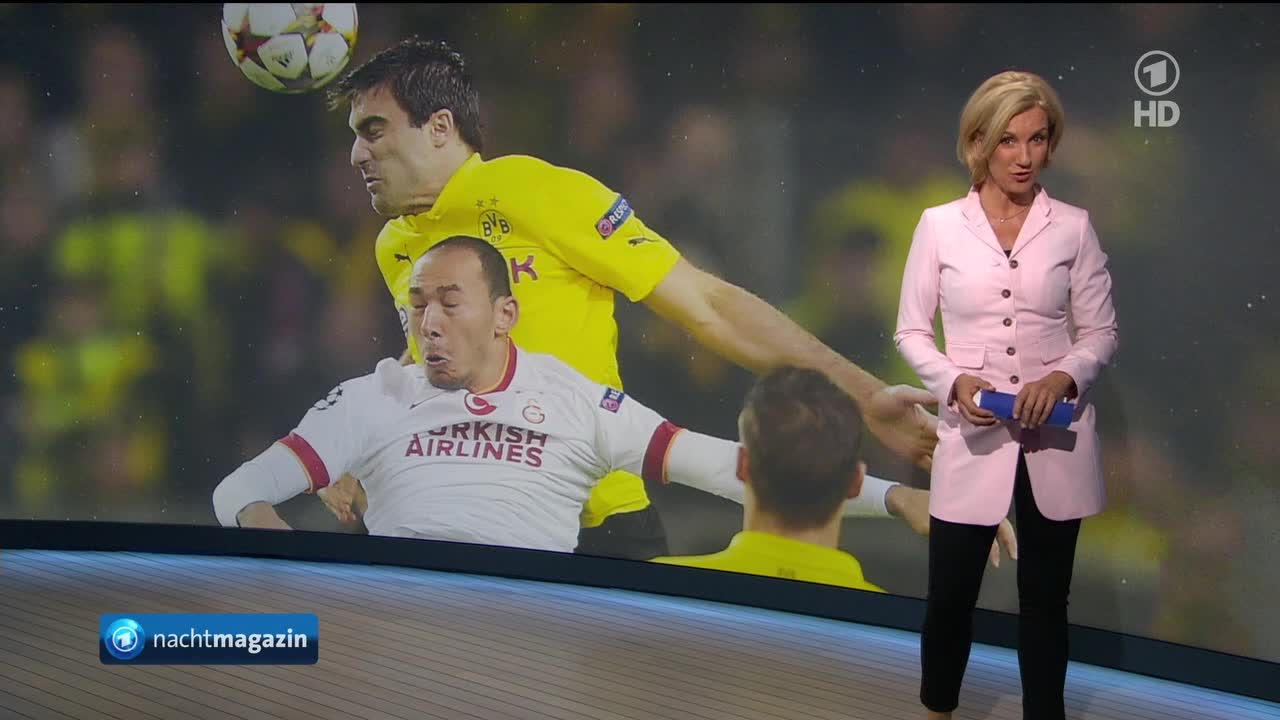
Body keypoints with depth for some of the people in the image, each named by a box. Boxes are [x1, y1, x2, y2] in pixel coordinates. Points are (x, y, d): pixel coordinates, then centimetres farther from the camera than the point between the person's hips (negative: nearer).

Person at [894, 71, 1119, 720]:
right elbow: (911, 330, 2)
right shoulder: (939, 226, -2)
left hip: (1056, 437, 1)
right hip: (973, 437, -1)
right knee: (950, 593, 4)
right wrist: (953, 381, -16)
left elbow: (1100, 331, 4)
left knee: (1045, 596, 11)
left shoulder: (1073, 227, 0)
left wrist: (1064, 376, -16)